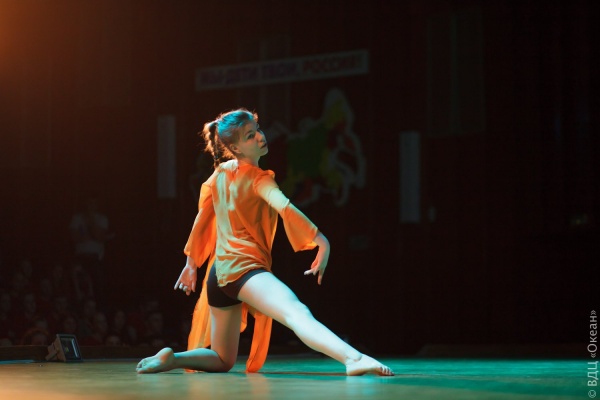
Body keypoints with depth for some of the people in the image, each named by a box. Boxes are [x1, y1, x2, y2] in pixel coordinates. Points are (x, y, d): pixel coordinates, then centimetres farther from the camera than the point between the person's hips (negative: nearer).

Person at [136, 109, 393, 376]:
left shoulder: (220, 173, 17)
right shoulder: (258, 179, -5)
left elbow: (202, 220, 25)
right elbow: (284, 207, -24)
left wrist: (191, 262, 34)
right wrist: (321, 241, -27)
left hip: (218, 273, 9)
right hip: (244, 268, -8)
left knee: (222, 361, 22)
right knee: (297, 312, -35)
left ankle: (172, 358, -1)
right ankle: (353, 358, -60)